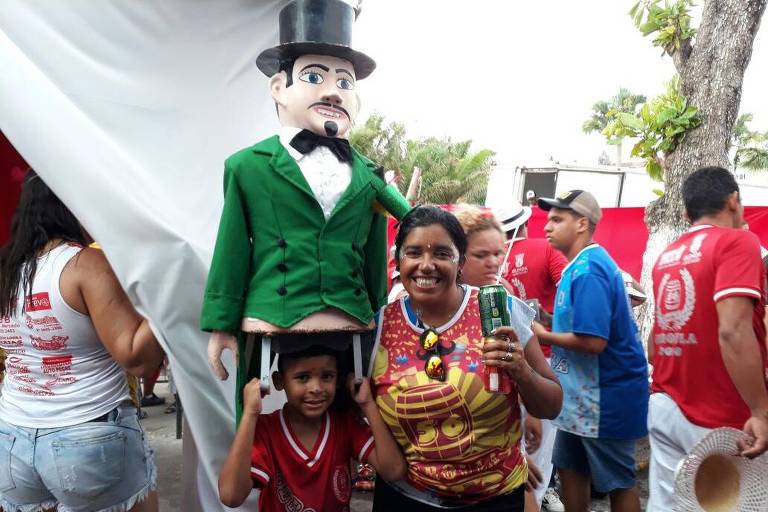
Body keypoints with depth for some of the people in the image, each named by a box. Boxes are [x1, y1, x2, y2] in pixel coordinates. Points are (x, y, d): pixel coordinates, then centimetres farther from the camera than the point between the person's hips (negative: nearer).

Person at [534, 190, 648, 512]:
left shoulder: (588, 270, -23)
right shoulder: (580, 266, 9)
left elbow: (593, 341, -29)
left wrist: (543, 336, -15)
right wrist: (549, 331, 4)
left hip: (606, 397, -9)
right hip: (583, 394, 9)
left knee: (617, 482, 8)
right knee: (570, 470, 18)